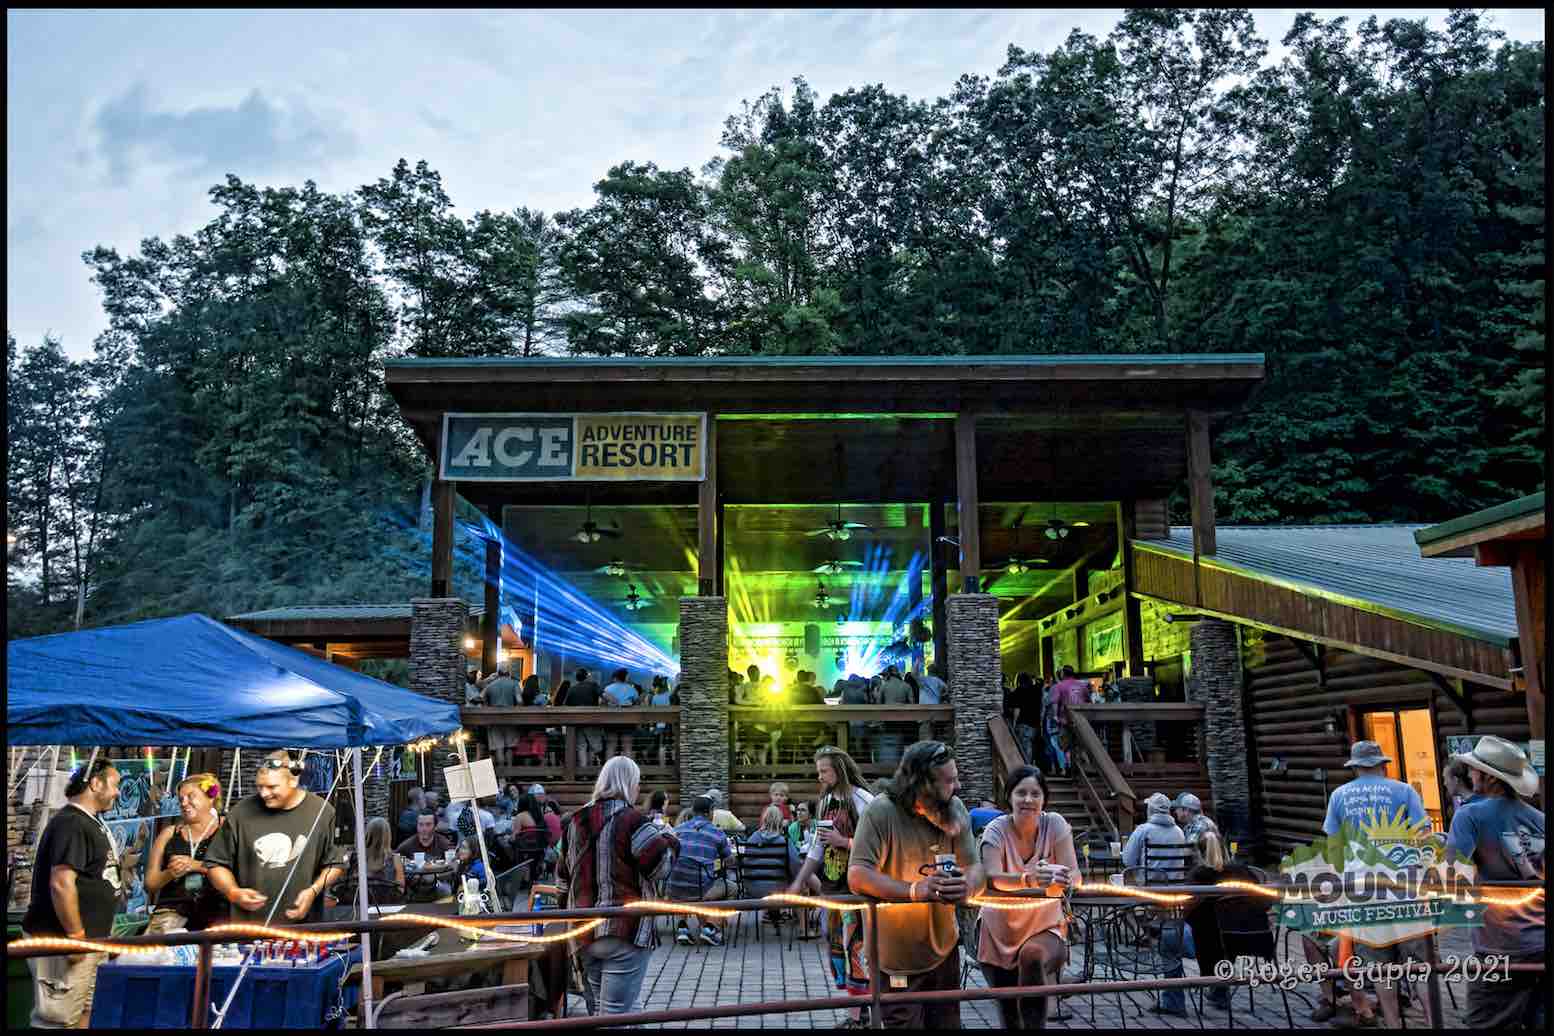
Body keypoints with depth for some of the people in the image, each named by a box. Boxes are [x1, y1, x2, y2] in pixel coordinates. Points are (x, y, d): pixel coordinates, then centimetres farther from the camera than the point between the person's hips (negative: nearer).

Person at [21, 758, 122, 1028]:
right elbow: (61, 884, -26)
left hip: (90, 938, 10)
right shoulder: (71, 823, -18)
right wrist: (75, 936, -23)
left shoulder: (90, 822, 14)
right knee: (58, 1020, -5)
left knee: (83, 1012, 15)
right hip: (62, 940, -10)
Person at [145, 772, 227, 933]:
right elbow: (150, 884, 15)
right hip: (173, 909, 3)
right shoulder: (169, 834, 17)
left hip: (215, 910, -3)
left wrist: (197, 865, -13)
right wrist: (171, 873, -5)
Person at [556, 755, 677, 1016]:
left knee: (597, 1008, 19)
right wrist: (668, 839, 6)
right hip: (625, 932, -7)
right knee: (616, 1013, -4)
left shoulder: (575, 821, 10)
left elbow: (563, 877, 18)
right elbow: (660, 867, -11)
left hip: (584, 933, 7)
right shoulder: (631, 820, -12)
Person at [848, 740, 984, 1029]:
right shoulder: (882, 812, -22)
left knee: (947, 1023, 20)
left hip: (945, 949, 5)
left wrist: (967, 885, -30)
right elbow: (858, 876, -28)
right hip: (900, 959, -5)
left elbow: (974, 867, -6)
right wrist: (915, 890, -40)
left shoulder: (956, 810, -5)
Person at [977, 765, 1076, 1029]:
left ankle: (1036, 1024, -20)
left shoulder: (1055, 824, -11)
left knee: (1033, 957, -33)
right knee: (1009, 1016, 4)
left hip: (1045, 927, 0)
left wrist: (1058, 877, -43)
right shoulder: (996, 830, -14)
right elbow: (991, 878, -30)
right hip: (1001, 932, 1)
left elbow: (1073, 875, -19)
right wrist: (1029, 879, -50)